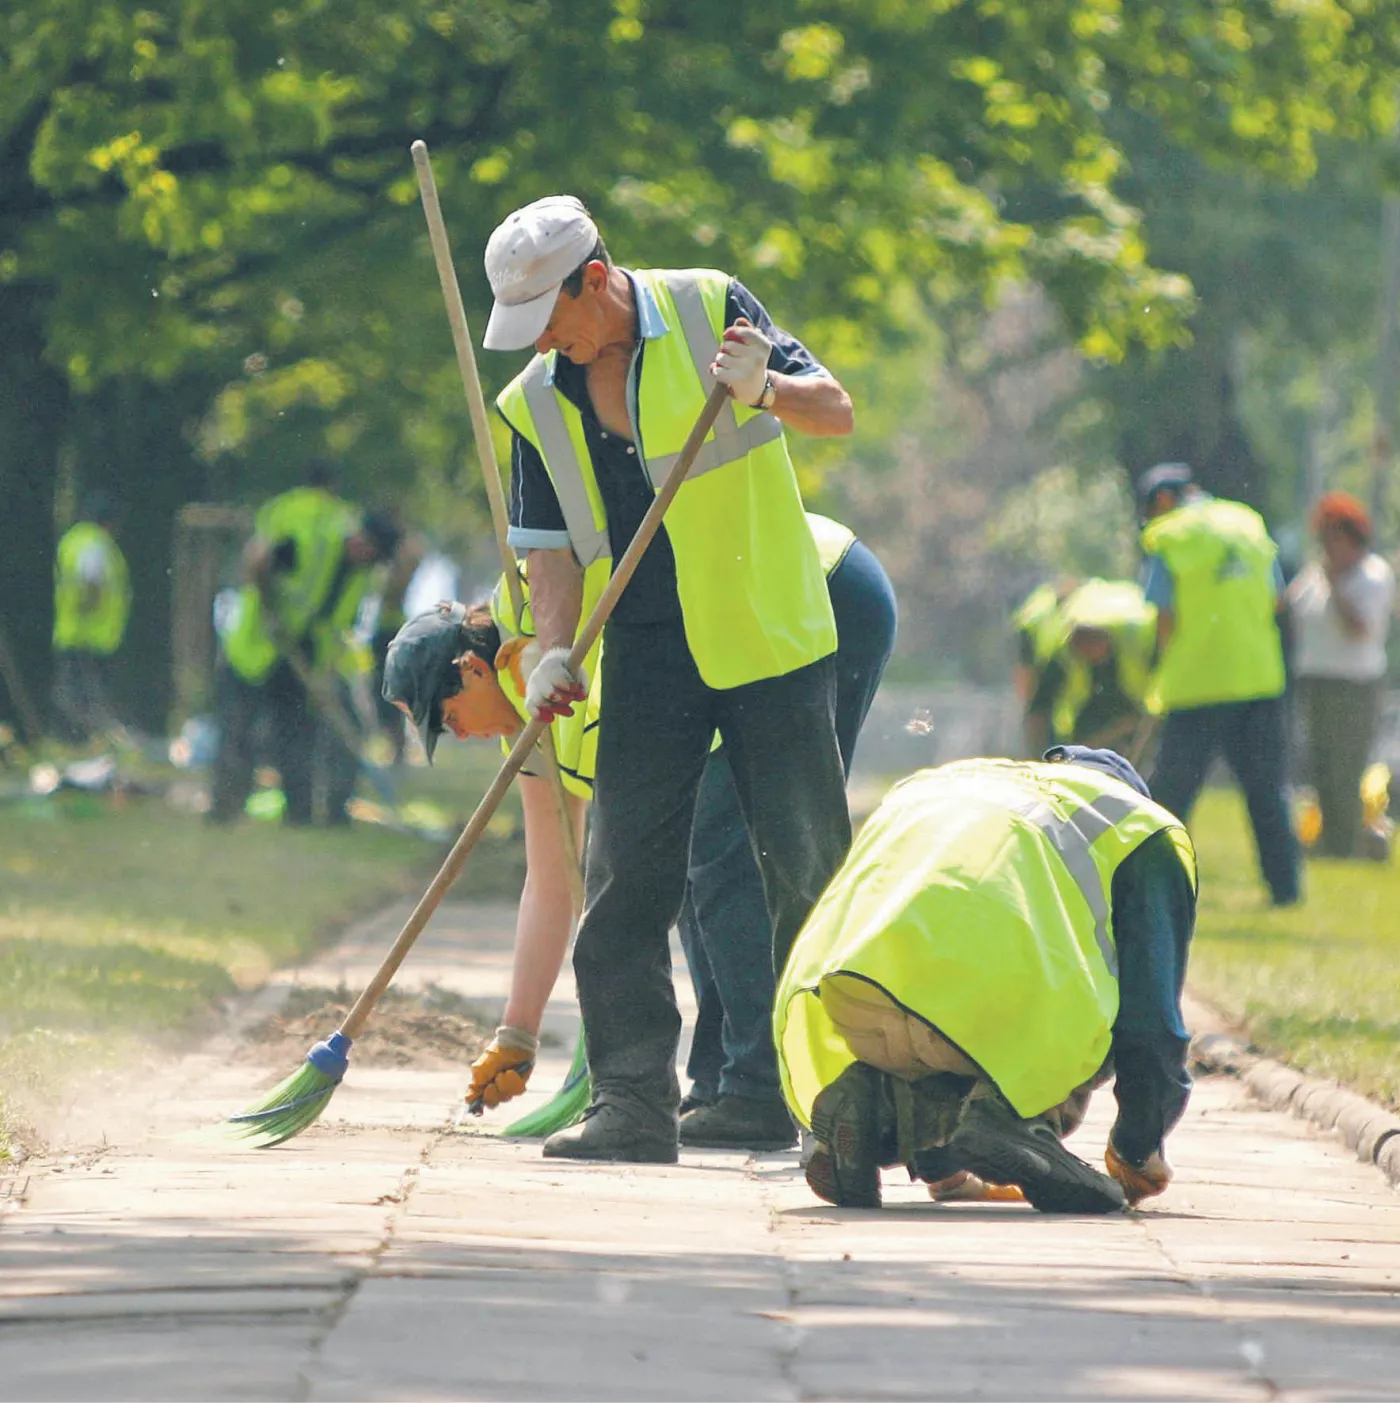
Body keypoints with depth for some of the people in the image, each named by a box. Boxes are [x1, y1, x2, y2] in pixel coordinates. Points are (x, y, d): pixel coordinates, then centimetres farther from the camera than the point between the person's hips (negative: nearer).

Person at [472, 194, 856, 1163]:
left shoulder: (708, 311, -3)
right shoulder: (537, 403, 8)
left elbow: (836, 410, -6)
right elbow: (553, 546, 7)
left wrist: (765, 391, -27)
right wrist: (554, 652, -10)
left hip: (770, 640, -3)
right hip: (647, 655, 3)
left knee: (807, 867, -2)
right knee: (625, 876, -6)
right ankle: (634, 1101, -4)